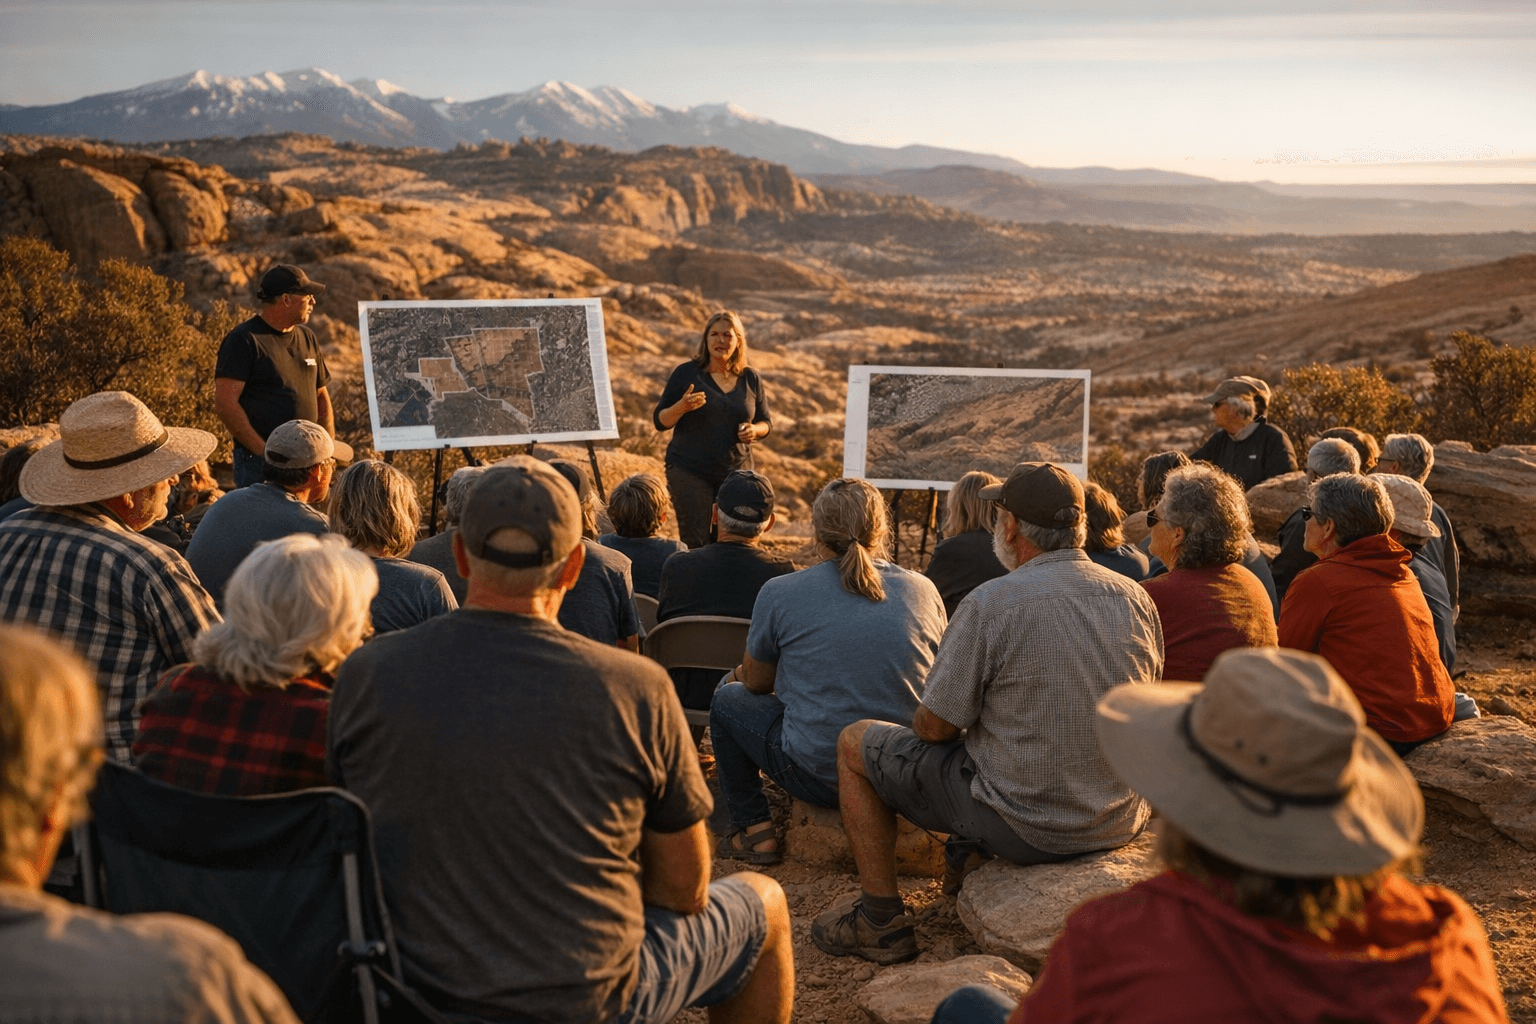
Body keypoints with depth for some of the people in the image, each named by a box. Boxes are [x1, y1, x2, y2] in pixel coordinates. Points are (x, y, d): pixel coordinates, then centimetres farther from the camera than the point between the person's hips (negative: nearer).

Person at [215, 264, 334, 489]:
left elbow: (321, 396, 23)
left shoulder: (308, 339, 16)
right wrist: (264, 451, -18)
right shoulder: (243, 340, -6)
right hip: (259, 463, -7)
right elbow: (225, 403, -13)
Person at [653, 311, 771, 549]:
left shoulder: (750, 379, 7)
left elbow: (765, 422, 14)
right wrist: (682, 406, -22)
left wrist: (754, 431, -9)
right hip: (690, 472, -3)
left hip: (736, 473, 3)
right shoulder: (686, 373, -2)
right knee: (696, 542, -8)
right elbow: (660, 421, -2)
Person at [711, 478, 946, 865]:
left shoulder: (780, 593, -9)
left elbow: (756, 683, 6)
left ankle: (756, 831, 20)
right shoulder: (924, 591, -1)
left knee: (728, 698, 22)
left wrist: (740, 673, 30)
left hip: (818, 774, -4)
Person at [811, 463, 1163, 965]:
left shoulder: (990, 603, -20)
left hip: (1025, 824, -7)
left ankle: (881, 919, 16)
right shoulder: (1136, 597, -1)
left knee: (856, 743, 11)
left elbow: (933, 726, -15)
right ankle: (973, 856, 35)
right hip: (1123, 822, 7)